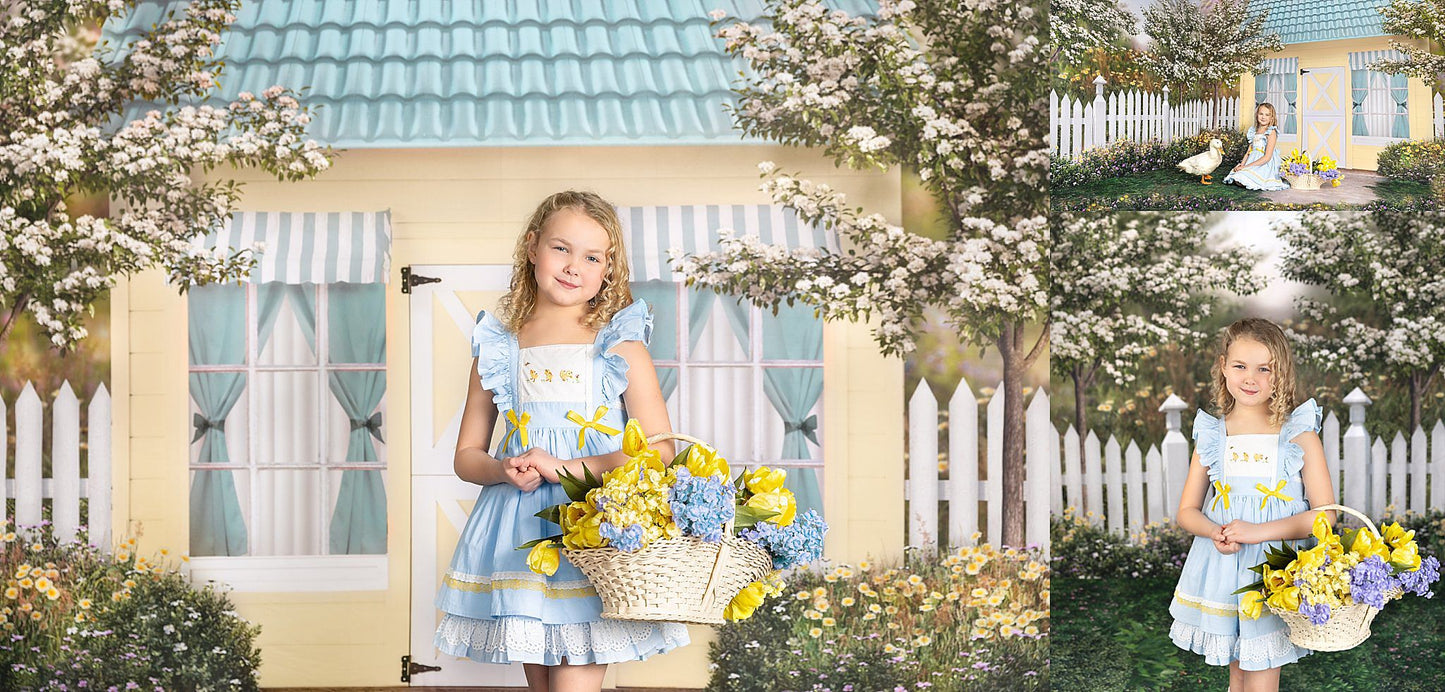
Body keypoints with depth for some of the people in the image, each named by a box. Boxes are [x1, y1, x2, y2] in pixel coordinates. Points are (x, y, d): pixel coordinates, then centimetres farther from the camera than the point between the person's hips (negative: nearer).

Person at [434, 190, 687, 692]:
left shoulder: (621, 344, 2)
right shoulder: (497, 346, 9)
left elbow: (659, 448, -4)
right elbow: (467, 455, 14)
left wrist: (566, 467, -14)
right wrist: (505, 471, -9)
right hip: (516, 533, 3)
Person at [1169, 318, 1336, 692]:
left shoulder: (1300, 434, -4)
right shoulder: (1211, 436, 4)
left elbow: (1325, 514, -7)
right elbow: (1186, 511, 11)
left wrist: (1258, 531, -17)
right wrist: (1216, 533, -12)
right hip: (1221, 572, 3)